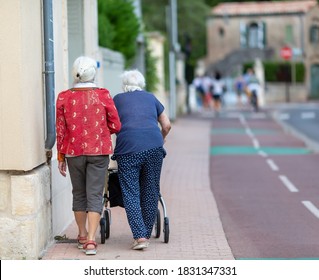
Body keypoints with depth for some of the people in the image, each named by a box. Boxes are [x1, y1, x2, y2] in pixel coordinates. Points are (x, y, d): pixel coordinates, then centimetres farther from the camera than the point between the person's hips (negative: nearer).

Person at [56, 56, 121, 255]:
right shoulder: (103, 95, -7)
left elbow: (60, 130, -1)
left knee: (79, 194, 17)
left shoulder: (64, 97, -4)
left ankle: (82, 236, 28)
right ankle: (91, 240, -9)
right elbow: (115, 126, -4)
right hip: (99, 151, -2)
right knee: (95, 195, 0)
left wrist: (61, 157, 8)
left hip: (74, 151, 2)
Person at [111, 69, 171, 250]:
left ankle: (140, 236, -10)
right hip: (154, 147, 2)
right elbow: (167, 125, 19)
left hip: (128, 148, -2)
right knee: (151, 192, 11)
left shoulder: (117, 99, 17)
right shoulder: (151, 98, 21)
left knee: (131, 194, 1)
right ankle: (147, 234, 15)